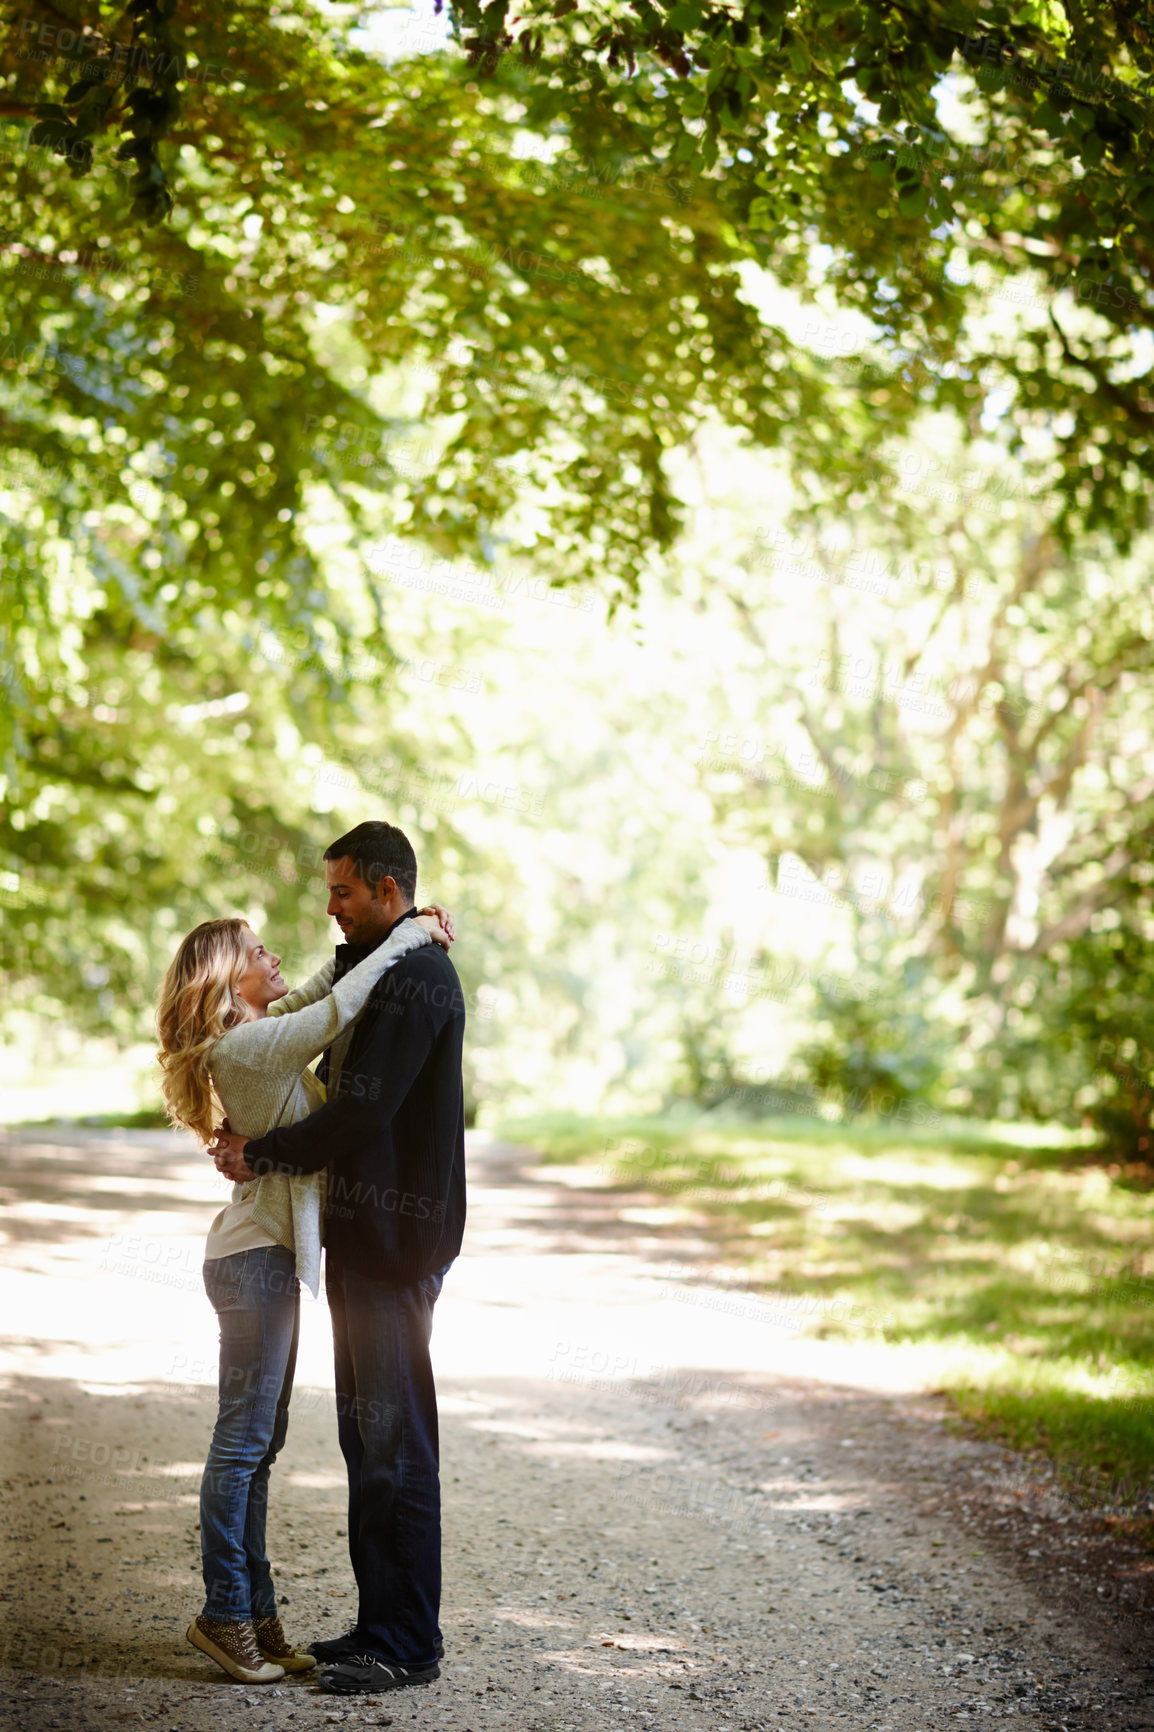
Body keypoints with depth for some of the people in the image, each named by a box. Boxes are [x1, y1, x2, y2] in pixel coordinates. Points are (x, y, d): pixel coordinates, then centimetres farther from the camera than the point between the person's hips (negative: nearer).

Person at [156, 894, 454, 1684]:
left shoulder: (257, 1034, 13)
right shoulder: (244, 1045, -16)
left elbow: (320, 990, 24)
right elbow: (336, 1009, -27)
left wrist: (399, 930, 11)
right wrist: (406, 936, -17)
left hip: (272, 1252, 10)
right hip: (256, 1255, -10)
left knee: (259, 1440, 10)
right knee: (245, 1439, -5)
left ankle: (256, 1613, 14)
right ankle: (225, 1613, 0)